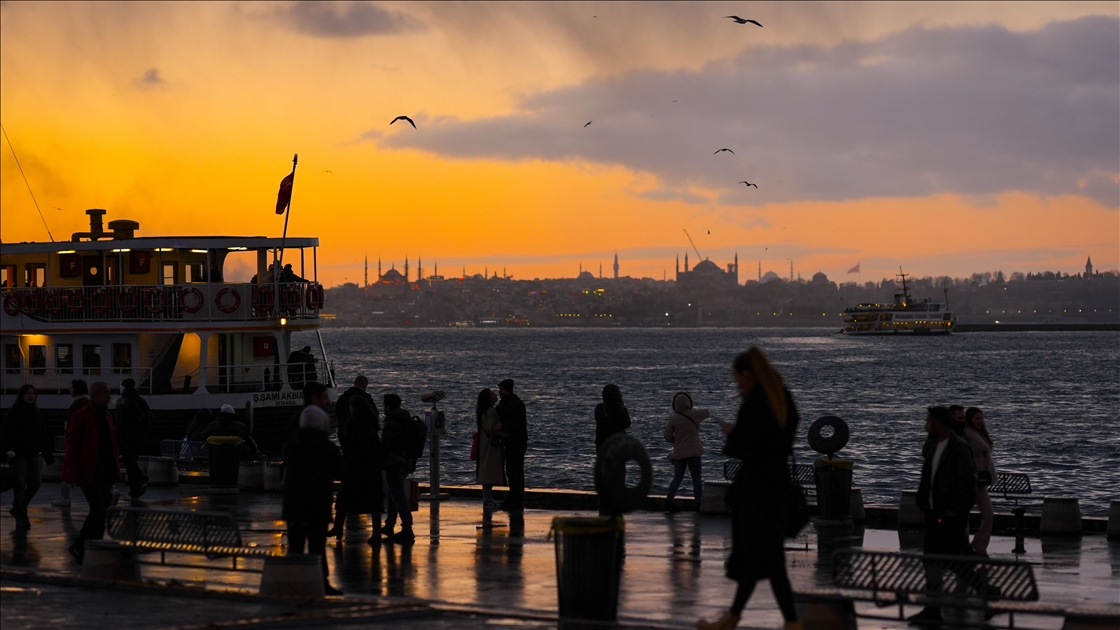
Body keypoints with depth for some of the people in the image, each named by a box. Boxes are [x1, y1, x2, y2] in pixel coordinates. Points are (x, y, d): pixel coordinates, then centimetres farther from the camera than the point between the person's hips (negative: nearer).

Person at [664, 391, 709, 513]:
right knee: (696, 478, 4)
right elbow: (706, 412, 16)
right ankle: (698, 503, 3)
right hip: (694, 452, -2)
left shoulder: (673, 419, -4)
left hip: (678, 452, 2)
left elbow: (667, 436, -1)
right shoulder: (695, 415, -5)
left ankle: (669, 501, 3)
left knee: (677, 478, 11)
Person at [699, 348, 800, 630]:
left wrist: (730, 433, 1)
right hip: (778, 478, 9)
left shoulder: (752, 405, -19)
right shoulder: (782, 397, 6)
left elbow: (741, 448, -21)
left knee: (764, 554, -4)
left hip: (756, 483, -9)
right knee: (750, 548, 17)